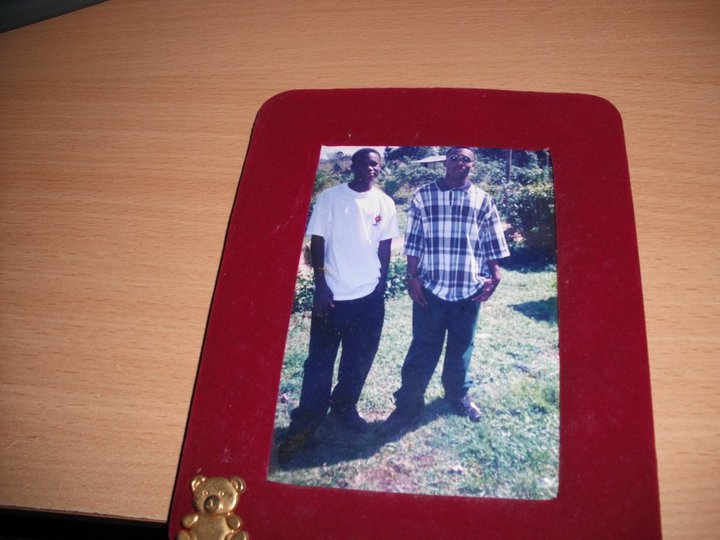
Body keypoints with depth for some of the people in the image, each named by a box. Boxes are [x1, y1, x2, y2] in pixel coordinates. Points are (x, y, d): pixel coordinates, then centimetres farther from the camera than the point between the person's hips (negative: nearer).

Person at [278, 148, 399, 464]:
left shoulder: (385, 203, 4)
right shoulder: (330, 197, -4)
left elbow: (384, 248, 10)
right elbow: (317, 242, -4)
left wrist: (381, 287, 9)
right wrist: (320, 286, -10)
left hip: (369, 295, 3)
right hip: (333, 294, -3)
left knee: (359, 360, 12)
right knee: (320, 361, 1)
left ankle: (345, 408, 32)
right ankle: (305, 426, 8)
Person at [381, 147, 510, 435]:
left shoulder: (483, 201, 3)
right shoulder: (423, 196, 0)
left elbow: (492, 245, 7)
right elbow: (413, 242, 0)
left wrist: (494, 276, 1)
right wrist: (413, 277, -5)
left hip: (469, 289, 2)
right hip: (430, 288, -2)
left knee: (461, 347, 16)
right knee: (423, 349, 2)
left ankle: (458, 394, 36)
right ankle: (408, 405, 13)